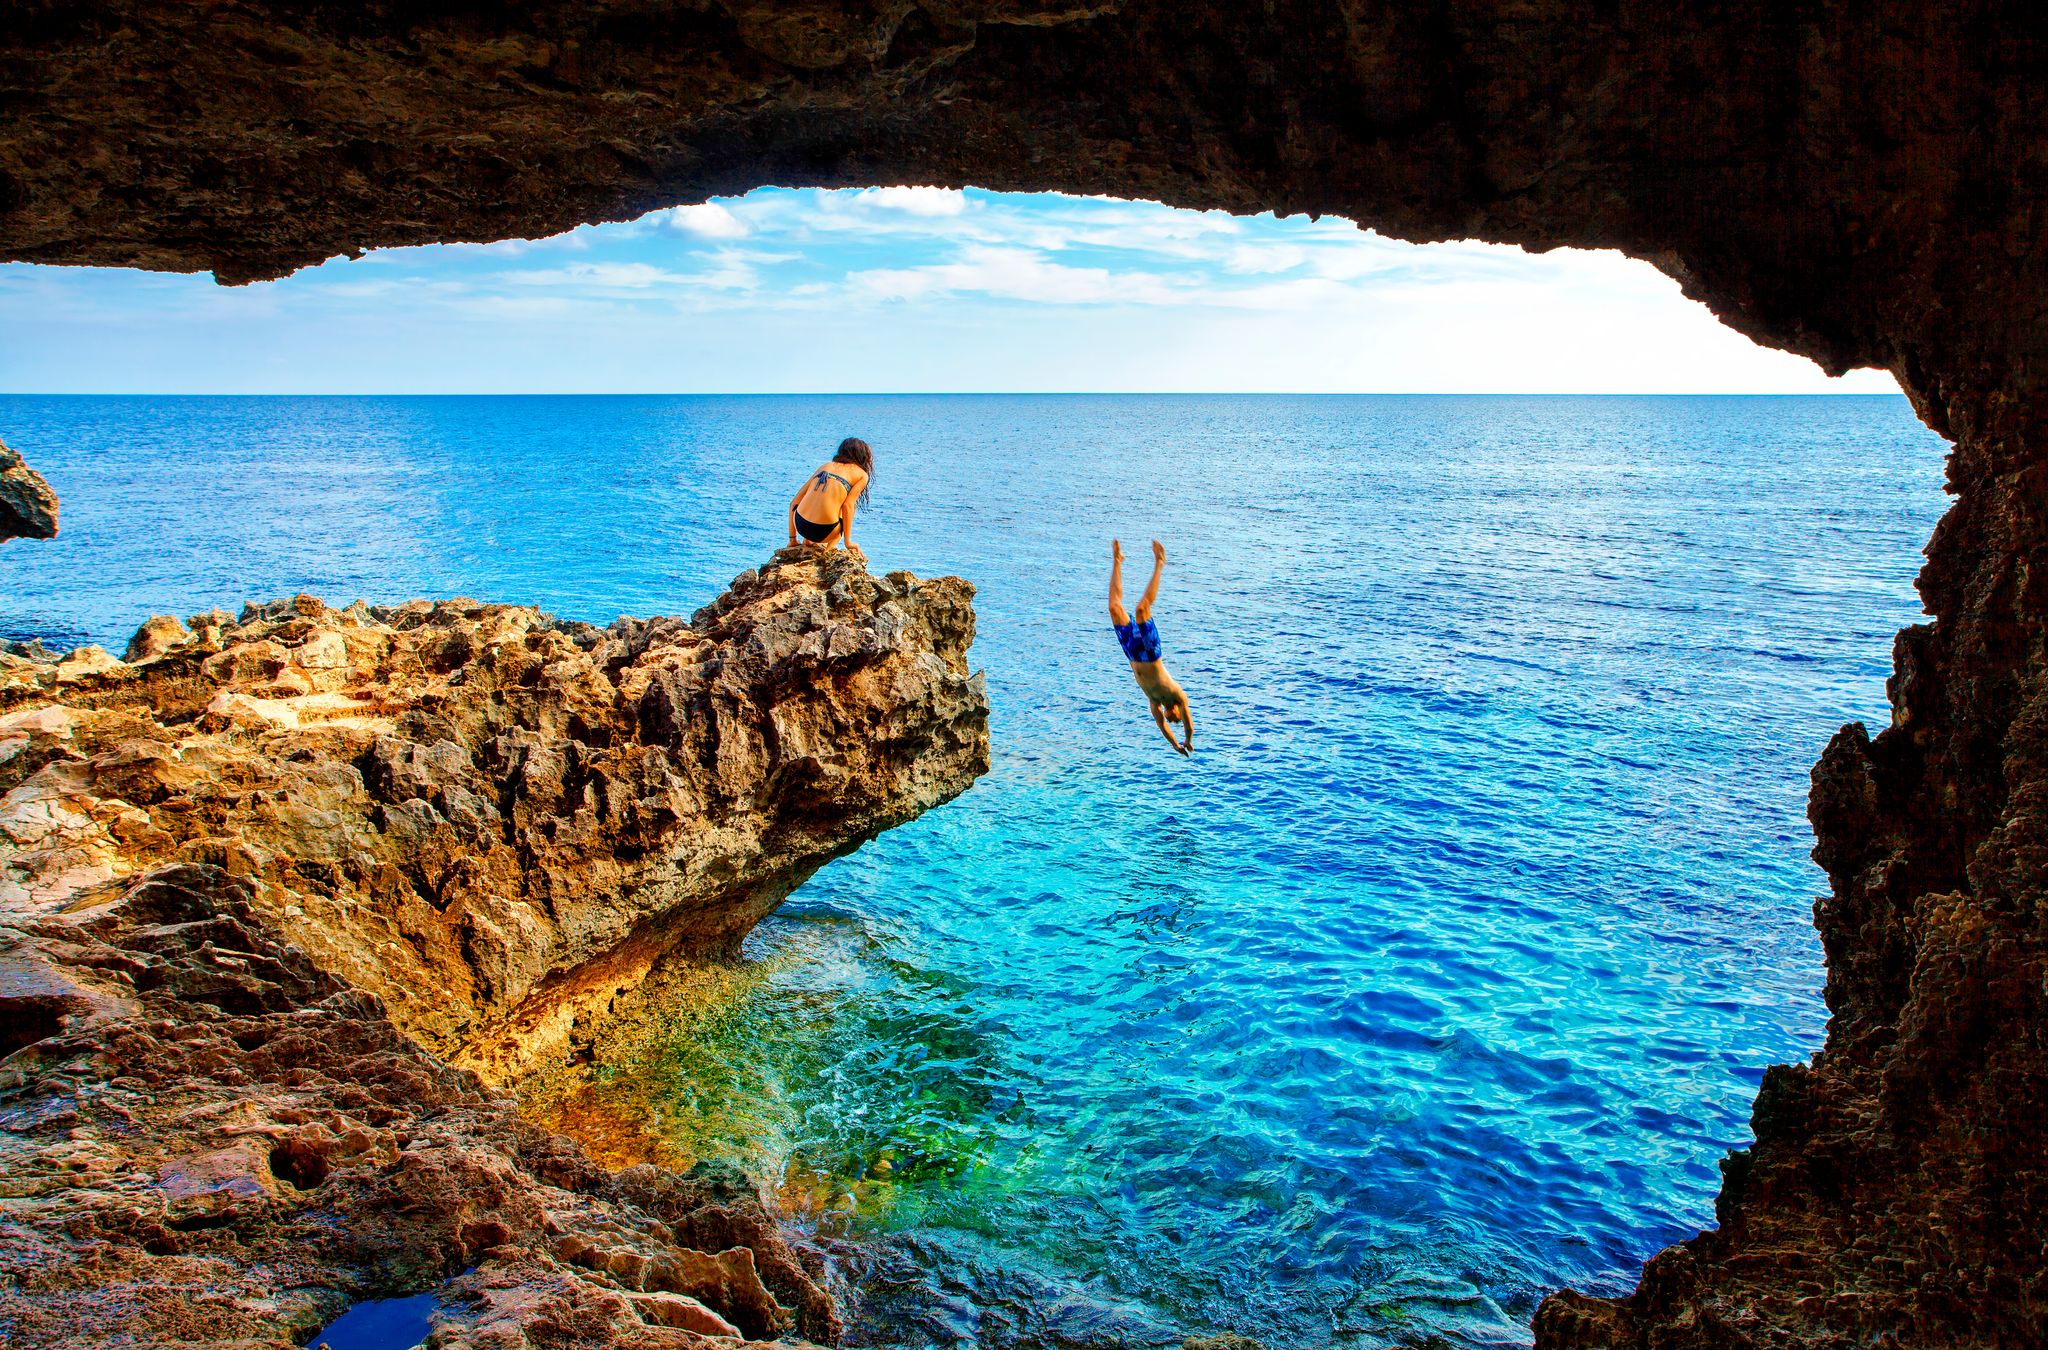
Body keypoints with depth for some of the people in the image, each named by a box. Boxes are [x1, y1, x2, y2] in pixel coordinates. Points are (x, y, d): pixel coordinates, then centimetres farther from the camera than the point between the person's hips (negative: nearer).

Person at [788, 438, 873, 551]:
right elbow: (847, 506, -5)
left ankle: (807, 541, 26)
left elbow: (794, 503, 18)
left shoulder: (826, 466, 22)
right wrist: (847, 542, 2)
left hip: (800, 525, 4)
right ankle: (828, 549, 12)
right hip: (822, 531, -4)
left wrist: (792, 539, 23)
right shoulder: (862, 474, 10)